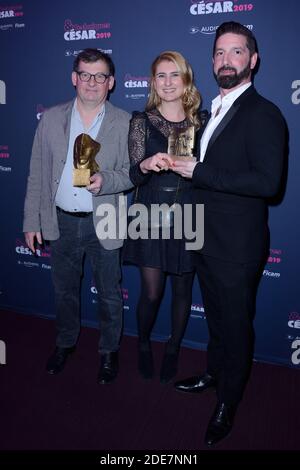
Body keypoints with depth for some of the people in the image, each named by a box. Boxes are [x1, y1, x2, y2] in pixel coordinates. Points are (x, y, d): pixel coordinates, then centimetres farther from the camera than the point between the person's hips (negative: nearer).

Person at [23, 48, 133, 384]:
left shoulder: (124, 123, -4)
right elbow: (37, 174, 3)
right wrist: (32, 221, 1)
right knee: (64, 290, 19)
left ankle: (108, 351, 35)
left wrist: (105, 180, -24)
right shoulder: (51, 118, 2)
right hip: (61, 222, 3)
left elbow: (131, 171, -3)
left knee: (109, 294, 12)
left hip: (103, 224, -2)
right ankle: (65, 343, 43)